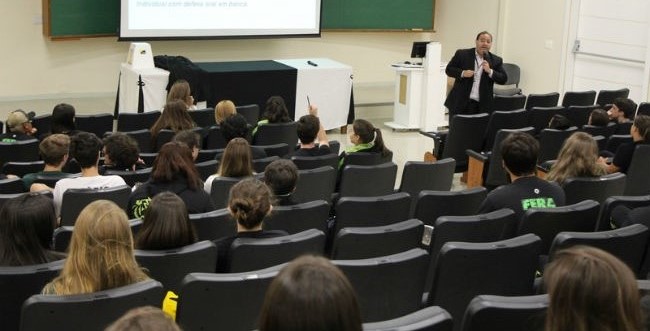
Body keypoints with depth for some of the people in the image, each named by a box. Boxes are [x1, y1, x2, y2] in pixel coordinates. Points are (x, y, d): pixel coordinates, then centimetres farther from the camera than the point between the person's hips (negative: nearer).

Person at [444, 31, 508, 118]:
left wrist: (489, 71, -13)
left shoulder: (496, 60, 7)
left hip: (482, 106, 1)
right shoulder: (462, 54, 3)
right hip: (460, 103, -1)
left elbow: (503, 79, 2)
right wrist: (462, 73, -14)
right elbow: (449, 69, 4)